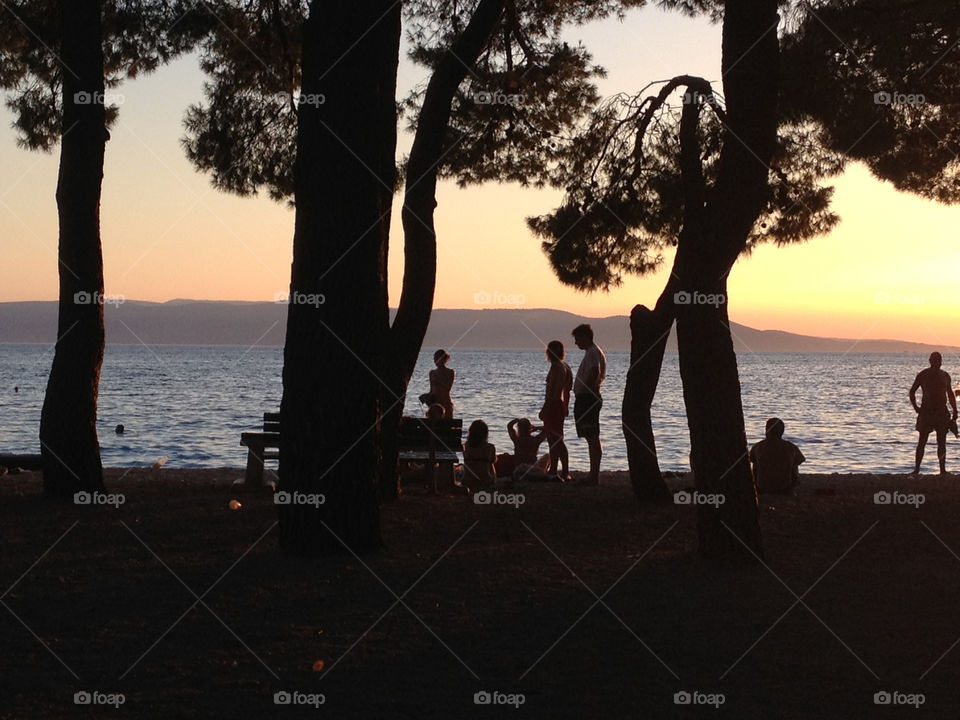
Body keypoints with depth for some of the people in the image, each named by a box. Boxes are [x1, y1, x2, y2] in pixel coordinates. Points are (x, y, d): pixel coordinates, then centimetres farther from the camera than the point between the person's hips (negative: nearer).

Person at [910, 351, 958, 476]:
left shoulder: (945, 376, 10)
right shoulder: (922, 375, -1)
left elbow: (950, 394, 20)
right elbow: (912, 392, 5)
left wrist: (954, 411, 13)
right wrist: (916, 407, -4)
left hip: (942, 412, 3)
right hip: (926, 411, -3)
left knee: (942, 442, 4)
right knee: (922, 441, -5)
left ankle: (943, 470, 8)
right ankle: (916, 469, -1)